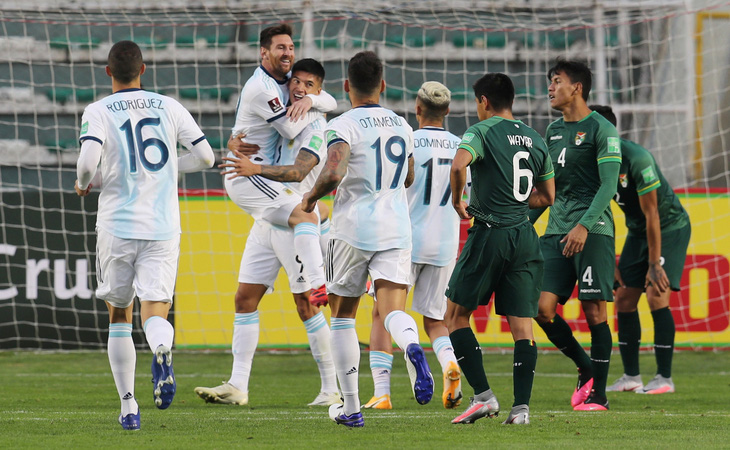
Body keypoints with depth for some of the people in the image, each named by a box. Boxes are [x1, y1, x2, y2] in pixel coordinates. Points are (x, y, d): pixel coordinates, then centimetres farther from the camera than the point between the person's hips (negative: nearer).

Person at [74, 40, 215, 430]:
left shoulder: (98, 112, -2)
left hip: (117, 226, -1)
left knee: (119, 316, 14)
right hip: (163, 229, 1)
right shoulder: (169, 108, 6)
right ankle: (162, 351, -42)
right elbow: (205, 156, 6)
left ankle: (128, 408, 12)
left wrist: (83, 183, 5)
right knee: (154, 312, -4)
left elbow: (88, 160, -17)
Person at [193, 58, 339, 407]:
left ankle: (331, 389, 2)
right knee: (245, 300, 3)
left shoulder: (317, 127, -10)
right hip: (265, 220, 8)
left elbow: (298, 171, -23)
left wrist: (255, 169, -37)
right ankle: (237, 386, 3)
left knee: (306, 306, -5)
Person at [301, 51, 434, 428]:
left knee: (343, 314, 12)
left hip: (353, 230, -3)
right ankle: (412, 346, -44)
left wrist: (312, 196, -4)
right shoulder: (402, 127, 11)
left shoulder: (343, 126, -8)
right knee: (392, 311, -6)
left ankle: (351, 407, 13)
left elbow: (332, 174, -24)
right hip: (396, 230, 3)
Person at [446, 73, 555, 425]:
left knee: (456, 315, 7)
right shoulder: (535, 140, 14)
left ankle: (483, 395, -3)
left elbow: (459, 164, -25)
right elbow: (547, 197, 20)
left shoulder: (482, 132, -5)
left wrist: (457, 201, -8)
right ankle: (521, 406, -4)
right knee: (522, 323, 3)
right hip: (525, 238, 5)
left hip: (489, 236, -5)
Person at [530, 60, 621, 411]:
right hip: (557, 231, 7)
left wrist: (584, 226, -23)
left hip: (593, 230, -7)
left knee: (594, 311, -5)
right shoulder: (554, 130, 17)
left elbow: (608, 184, -13)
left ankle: (598, 394, 2)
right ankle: (586, 369, 16)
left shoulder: (601, 129, -5)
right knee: (542, 308, -3)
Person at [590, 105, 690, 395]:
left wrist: (654, 264, -25)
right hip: (637, 230, 7)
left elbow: (651, 214, -26)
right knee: (624, 299, 0)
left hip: (670, 227, -7)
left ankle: (664, 378, -11)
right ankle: (631, 377, 9)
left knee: (657, 296, -17)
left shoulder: (637, 159, -30)